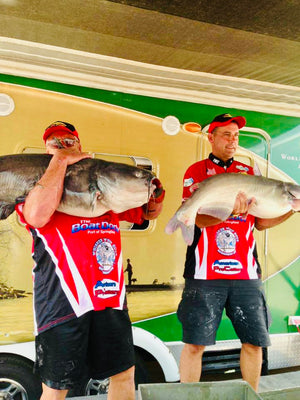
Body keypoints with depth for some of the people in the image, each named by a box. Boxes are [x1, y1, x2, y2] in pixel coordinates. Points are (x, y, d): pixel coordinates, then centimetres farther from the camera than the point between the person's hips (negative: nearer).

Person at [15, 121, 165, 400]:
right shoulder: (36, 183, 2)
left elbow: (147, 213, 24)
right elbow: (37, 216, -22)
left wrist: (156, 197, 1)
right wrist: (60, 160, -14)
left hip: (110, 297, 5)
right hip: (63, 300, -4)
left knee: (124, 371, 17)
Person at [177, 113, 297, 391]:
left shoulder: (249, 173, 16)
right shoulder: (197, 171, 4)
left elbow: (261, 223, 15)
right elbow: (200, 219, -9)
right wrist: (231, 209, -26)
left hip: (246, 273, 4)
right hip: (205, 274, -3)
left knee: (254, 342, 8)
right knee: (195, 343, -1)